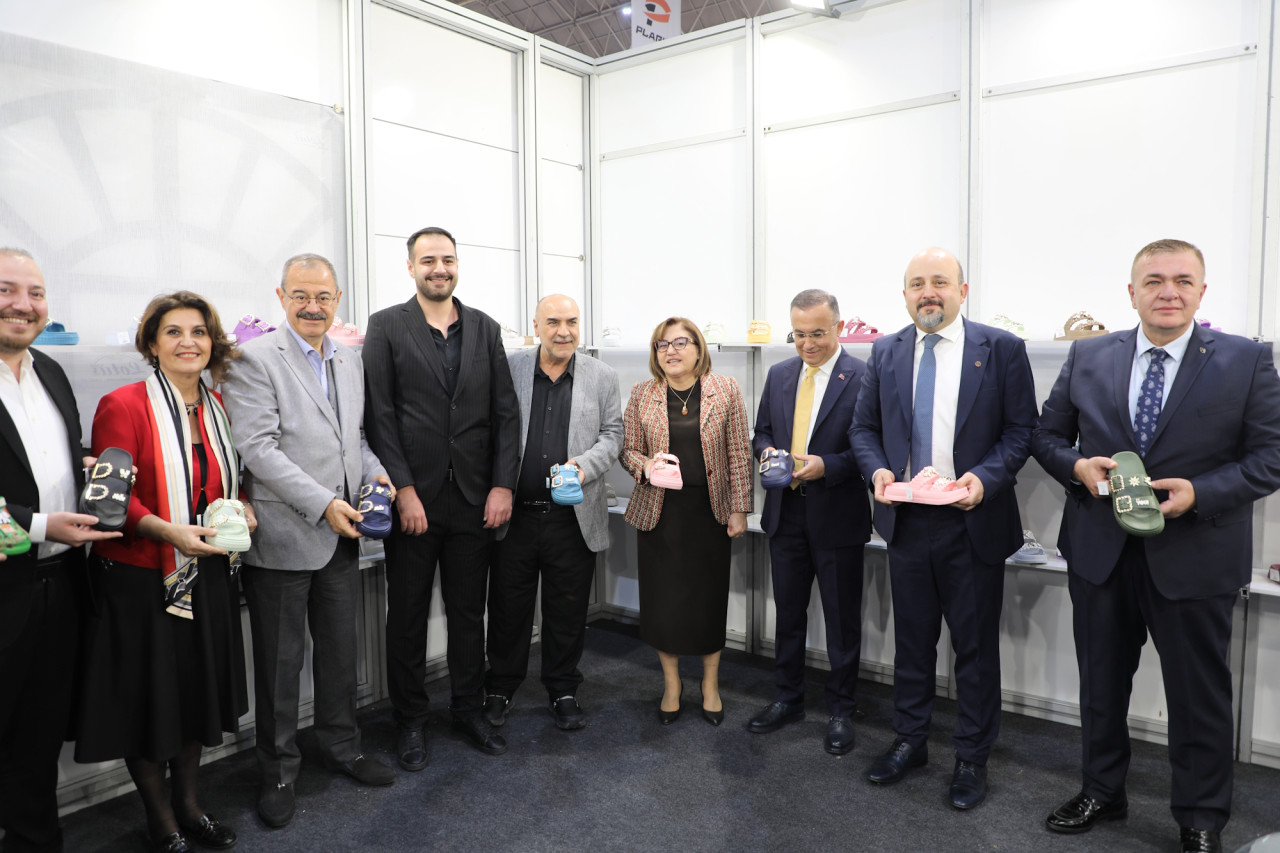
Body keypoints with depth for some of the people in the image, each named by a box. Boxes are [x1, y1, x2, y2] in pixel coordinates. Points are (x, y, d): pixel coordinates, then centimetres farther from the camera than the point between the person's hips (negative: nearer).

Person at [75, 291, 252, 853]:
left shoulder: (217, 408, 6)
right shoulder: (123, 406, -12)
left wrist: (242, 508, -2)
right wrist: (171, 532, -27)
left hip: (206, 578, 6)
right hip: (140, 581, -5)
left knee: (198, 691, 17)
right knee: (147, 699, 9)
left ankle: (188, 803, 36)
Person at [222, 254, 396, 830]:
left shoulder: (350, 362, 12)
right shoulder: (254, 359, -10)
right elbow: (257, 448, -17)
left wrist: (375, 472, -1)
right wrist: (322, 504, -20)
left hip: (340, 535, 6)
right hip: (283, 536, -6)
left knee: (340, 650, 18)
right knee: (279, 660, 8)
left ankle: (341, 747, 36)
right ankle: (278, 772, 26)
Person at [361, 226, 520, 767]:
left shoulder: (485, 329, 8)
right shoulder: (386, 327, 0)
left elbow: (506, 412, 5)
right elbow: (380, 415, -6)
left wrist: (503, 485, -3)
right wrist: (403, 491, -12)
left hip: (474, 498, 3)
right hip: (413, 498, -2)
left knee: (469, 612, 14)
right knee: (407, 616, 10)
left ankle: (469, 710, 30)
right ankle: (409, 721, 27)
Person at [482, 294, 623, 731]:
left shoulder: (602, 377, 4)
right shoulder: (509, 368, 2)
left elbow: (612, 434, 5)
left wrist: (584, 465, -14)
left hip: (574, 518, 0)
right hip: (514, 515, 0)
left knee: (567, 611, 12)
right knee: (507, 607, 12)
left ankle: (563, 691, 31)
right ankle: (500, 688, 32)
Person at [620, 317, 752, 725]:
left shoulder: (725, 390, -1)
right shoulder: (641, 394, 2)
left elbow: (739, 454, 0)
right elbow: (627, 449, 7)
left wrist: (739, 508, -3)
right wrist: (645, 465, -15)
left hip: (710, 509, -1)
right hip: (659, 510, 1)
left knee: (710, 597, 7)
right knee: (662, 599, 6)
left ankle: (711, 683, 28)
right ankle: (671, 683, 27)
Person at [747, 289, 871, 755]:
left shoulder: (863, 377, -9)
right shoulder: (779, 374, 8)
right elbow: (762, 431, 14)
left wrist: (826, 466, -24)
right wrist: (768, 452, -7)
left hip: (837, 516, -5)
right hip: (786, 512, 5)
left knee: (842, 620, 9)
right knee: (788, 612, 17)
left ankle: (841, 711, 26)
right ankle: (787, 699, 34)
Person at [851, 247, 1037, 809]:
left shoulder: (1001, 349, -3)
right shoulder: (885, 353, 6)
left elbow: (1021, 429, -4)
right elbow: (864, 426, 9)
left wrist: (985, 477, -20)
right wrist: (877, 470, -9)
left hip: (973, 523, -3)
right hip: (906, 521, 3)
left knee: (975, 645, 9)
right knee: (912, 639, 16)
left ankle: (972, 758, 27)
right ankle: (910, 741, 34)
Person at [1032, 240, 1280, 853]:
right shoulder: (1088, 357, 2)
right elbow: (1047, 434, 7)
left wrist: (1199, 492, -20)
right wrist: (1078, 466, -13)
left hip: (1194, 558, -2)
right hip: (1099, 551, 3)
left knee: (1199, 694, 12)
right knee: (1101, 681, 17)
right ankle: (1101, 791, 39)